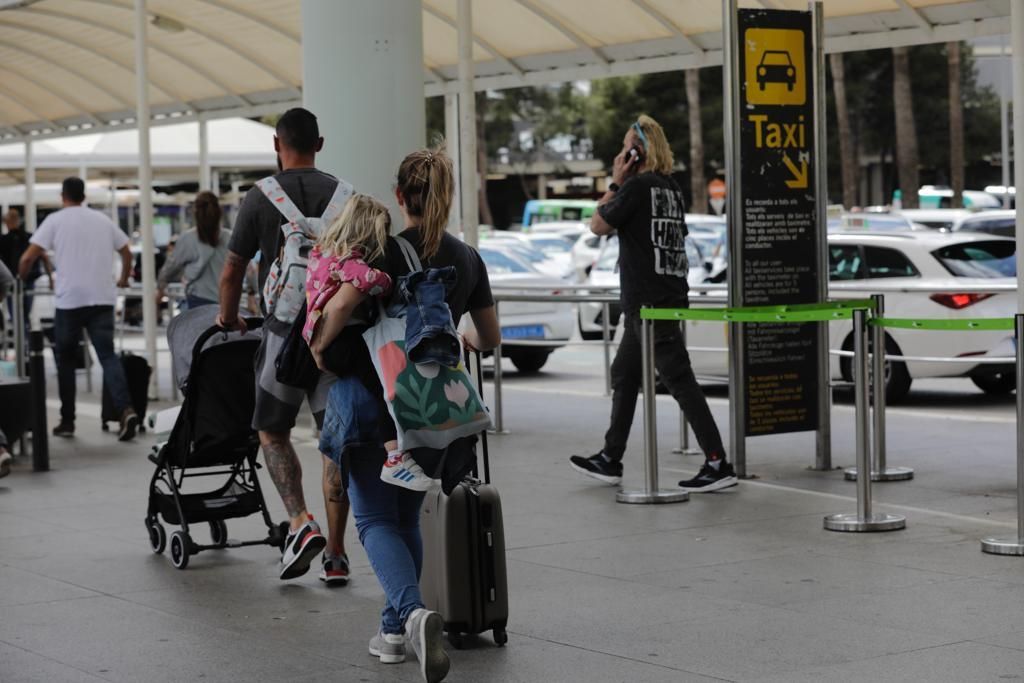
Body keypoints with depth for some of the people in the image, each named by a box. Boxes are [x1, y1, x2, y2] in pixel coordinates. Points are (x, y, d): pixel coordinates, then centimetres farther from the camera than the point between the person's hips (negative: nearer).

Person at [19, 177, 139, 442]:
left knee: (65, 360, 10)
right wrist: (123, 280, 41)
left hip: (69, 300, -2)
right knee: (108, 355, -1)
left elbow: (28, 257, -3)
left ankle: (67, 421, 14)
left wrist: (21, 280, 17)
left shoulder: (55, 221, 3)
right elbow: (127, 253, 23)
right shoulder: (102, 220, 15)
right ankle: (126, 409, -22)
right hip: (102, 298, 3)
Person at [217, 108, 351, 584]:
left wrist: (228, 318, 21)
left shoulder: (260, 198, -2)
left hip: (284, 331, -2)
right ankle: (335, 555, 5)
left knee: (272, 431, 14)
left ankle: (301, 523, -7)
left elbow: (232, 272, 3)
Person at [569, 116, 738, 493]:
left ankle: (718, 464, -11)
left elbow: (598, 225, -4)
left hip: (649, 303, -10)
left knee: (680, 381, -10)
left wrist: (615, 182, -1)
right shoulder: (671, 187, 13)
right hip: (668, 296, 10)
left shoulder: (637, 186, -14)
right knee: (623, 375, 18)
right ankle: (610, 460, 26)